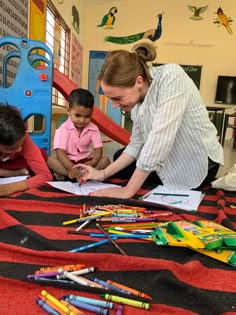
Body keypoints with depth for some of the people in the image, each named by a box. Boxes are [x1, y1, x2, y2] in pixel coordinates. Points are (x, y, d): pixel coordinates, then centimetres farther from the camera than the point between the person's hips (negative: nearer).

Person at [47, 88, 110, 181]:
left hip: (86, 162, 2)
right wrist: (71, 168, -39)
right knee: (50, 160, -29)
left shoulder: (93, 129, -5)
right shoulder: (64, 129, -13)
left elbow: (98, 149, -9)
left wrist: (93, 162, -32)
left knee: (105, 160, -21)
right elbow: (60, 152, -21)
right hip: (68, 162, -2)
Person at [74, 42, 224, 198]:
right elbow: (136, 144, -2)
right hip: (171, 158, 7)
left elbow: (159, 139, -35)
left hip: (198, 162, -7)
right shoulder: (139, 94, -6)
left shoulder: (171, 76, -28)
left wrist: (128, 191, -31)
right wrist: (103, 174, -9)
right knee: (119, 157, 14)